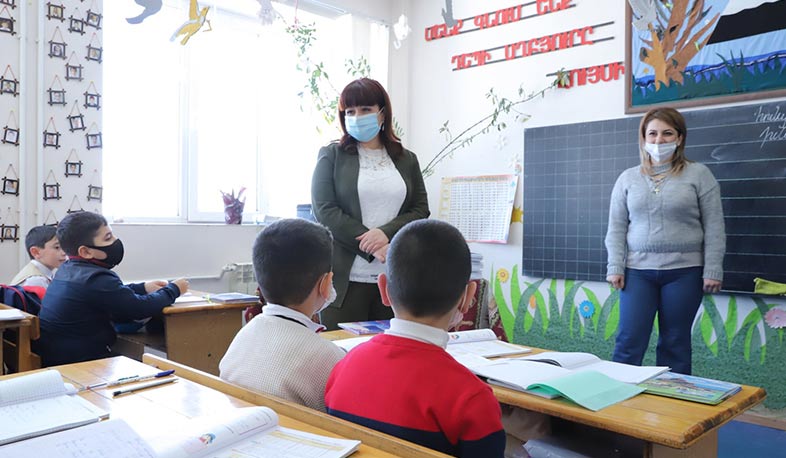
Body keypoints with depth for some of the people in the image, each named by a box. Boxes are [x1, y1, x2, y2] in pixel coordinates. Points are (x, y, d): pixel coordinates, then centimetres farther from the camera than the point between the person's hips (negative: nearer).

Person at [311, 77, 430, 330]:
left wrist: (387, 232, -12)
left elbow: (421, 210, 7)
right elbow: (325, 210, -5)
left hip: (394, 278, 2)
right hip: (346, 277, -2)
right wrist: (374, 248, -12)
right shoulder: (331, 155, 5)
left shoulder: (407, 160, 13)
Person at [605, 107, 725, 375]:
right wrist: (615, 267, -1)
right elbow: (616, 227, 7)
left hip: (684, 271, -1)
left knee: (675, 343, 7)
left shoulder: (698, 174, 4)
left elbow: (714, 227, 2)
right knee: (629, 342, 0)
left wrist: (713, 270, -4)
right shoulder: (628, 178, 9)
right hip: (637, 271, 1)